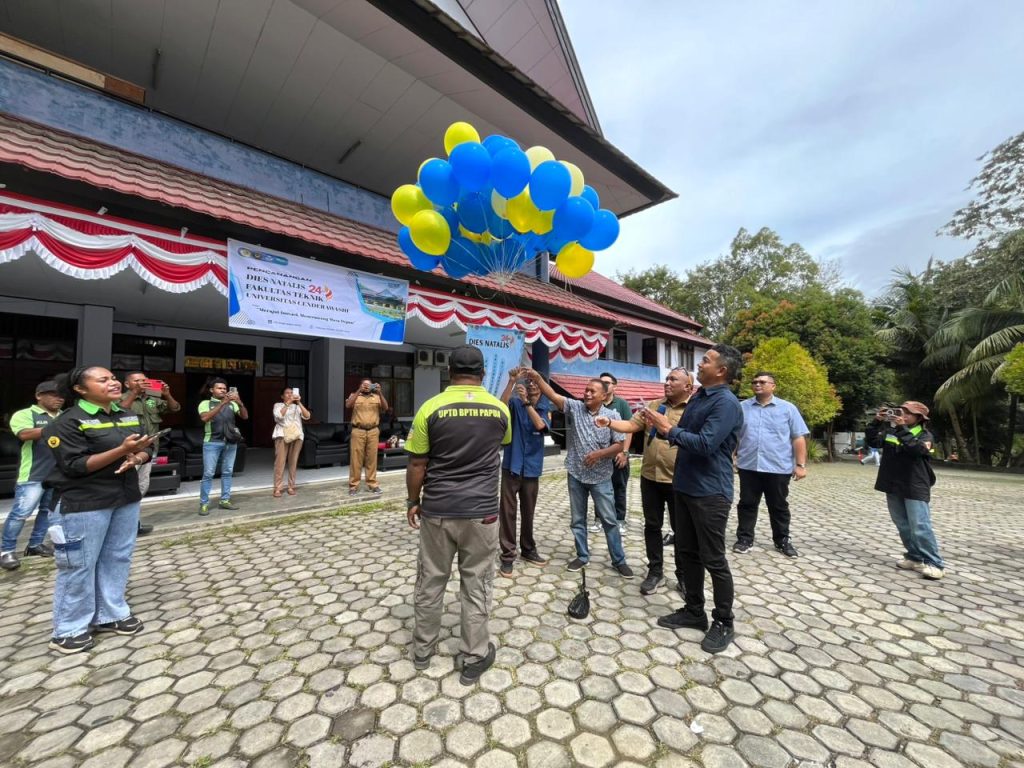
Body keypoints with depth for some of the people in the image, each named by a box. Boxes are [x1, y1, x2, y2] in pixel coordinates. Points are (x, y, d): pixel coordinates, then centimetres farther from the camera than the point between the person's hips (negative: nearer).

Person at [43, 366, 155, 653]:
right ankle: (70, 629, 22)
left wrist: (136, 458, -14)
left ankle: (112, 614, 28)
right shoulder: (68, 422, -12)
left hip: (126, 498, 6)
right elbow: (74, 466, -18)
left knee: (118, 559, 13)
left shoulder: (129, 417, 7)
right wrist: (122, 450, -28)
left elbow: (147, 448, 9)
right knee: (80, 565, 5)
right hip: (85, 503, -6)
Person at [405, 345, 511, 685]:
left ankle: (422, 650, 36)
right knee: (476, 586, 13)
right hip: (481, 511, 0)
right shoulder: (500, 409, -2)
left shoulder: (431, 408, -9)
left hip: (436, 510, 0)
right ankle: (473, 659, 27)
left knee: (430, 582, 18)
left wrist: (413, 501, 9)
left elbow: (417, 465, -5)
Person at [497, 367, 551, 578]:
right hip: (511, 466, -3)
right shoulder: (515, 404, -2)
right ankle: (507, 556, 10)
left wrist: (526, 402, -30)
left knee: (528, 512, 15)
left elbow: (540, 425, -18)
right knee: (508, 511, 0)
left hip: (532, 469, 3)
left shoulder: (544, 411, 4)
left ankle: (528, 550, 31)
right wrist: (512, 382, -36)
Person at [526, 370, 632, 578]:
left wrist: (599, 453, -19)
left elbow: (619, 445, -4)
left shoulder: (612, 416, -4)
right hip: (576, 475, 2)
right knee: (577, 519, 13)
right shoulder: (575, 407, -3)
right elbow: (553, 395, -14)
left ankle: (619, 560, 24)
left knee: (609, 520, 7)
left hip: (601, 477, -1)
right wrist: (537, 378, -29)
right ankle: (582, 556, 31)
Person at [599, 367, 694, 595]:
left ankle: (684, 575, 30)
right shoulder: (653, 406, 7)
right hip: (650, 477, 4)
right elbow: (632, 425, 3)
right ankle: (655, 571, 29)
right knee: (652, 526, 13)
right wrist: (609, 422, -11)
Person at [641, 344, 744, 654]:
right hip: (685, 487, 9)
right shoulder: (697, 397, 10)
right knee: (687, 553, 17)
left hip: (710, 492, -8)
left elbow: (705, 444, -26)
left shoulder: (726, 403, -17)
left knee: (713, 560, 5)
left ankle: (723, 623, 24)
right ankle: (694, 611, 33)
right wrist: (661, 425, -1)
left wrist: (668, 428, -19)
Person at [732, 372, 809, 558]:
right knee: (747, 505, 8)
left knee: (779, 507, 13)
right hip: (748, 466, 1)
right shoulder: (742, 407, 5)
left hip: (778, 468, -1)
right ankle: (745, 539, 18)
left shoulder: (788, 408, 1)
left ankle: (782, 541, 28)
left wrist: (800, 464, -5)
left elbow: (799, 438, 0)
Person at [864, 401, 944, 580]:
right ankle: (914, 557, 23)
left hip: (915, 488, -5)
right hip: (893, 486, 5)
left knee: (920, 527, -8)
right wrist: (877, 422, -10)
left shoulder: (925, 435, -4)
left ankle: (935, 563, 2)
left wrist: (902, 429, -24)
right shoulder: (890, 431, 7)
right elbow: (872, 441, -1)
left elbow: (915, 449, -23)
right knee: (903, 526, 12)